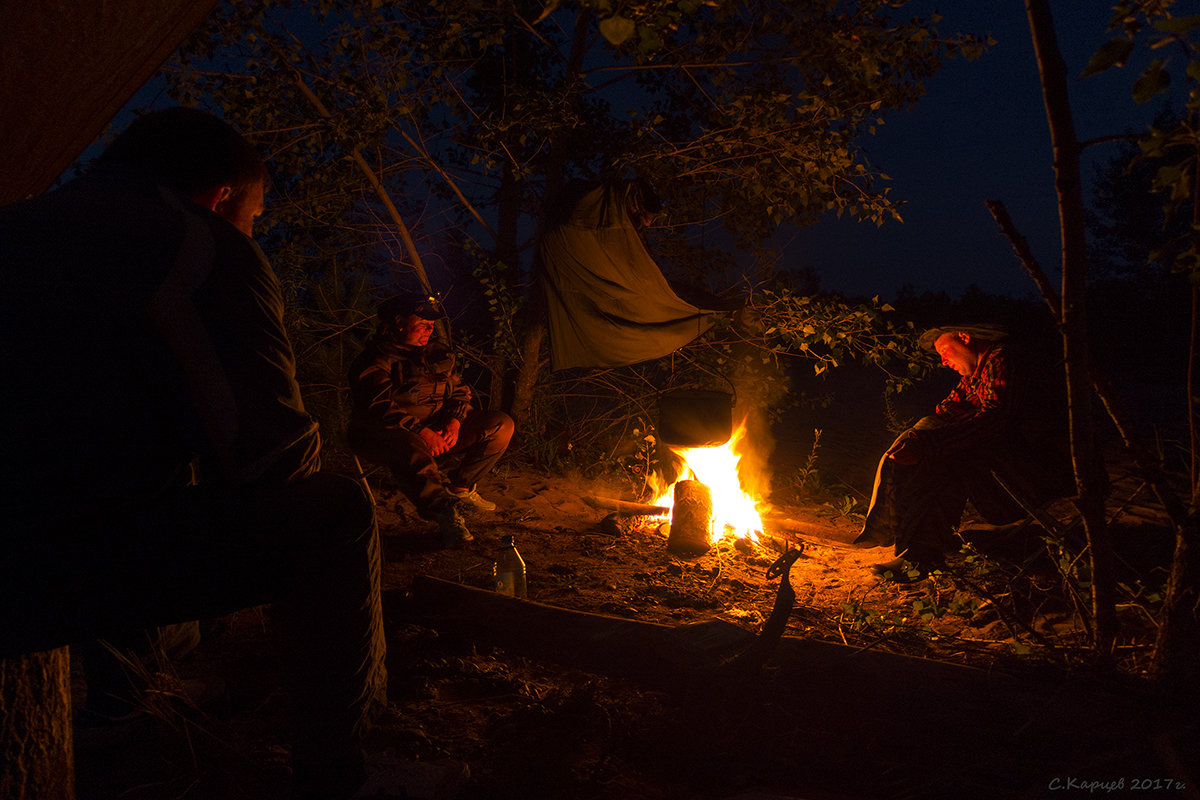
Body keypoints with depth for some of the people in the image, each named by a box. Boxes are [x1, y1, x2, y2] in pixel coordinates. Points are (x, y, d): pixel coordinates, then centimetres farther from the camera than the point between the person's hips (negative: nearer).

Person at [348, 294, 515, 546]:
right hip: (392, 433, -7)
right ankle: (443, 511, -40)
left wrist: (454, 422, -6)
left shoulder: (436, 355, 16)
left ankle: (459, 485, 1)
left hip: (439, 432, 7)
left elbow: (460, 391, 16)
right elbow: (380, 407, -19)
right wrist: (422, 431, -28)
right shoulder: (375, 361, -7)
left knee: (501, 424, -4)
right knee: (410, 449, -45)